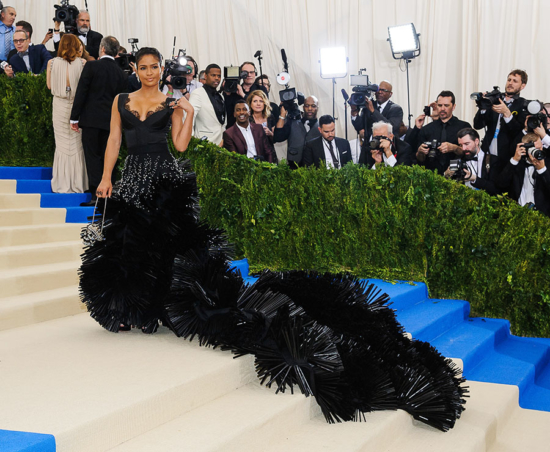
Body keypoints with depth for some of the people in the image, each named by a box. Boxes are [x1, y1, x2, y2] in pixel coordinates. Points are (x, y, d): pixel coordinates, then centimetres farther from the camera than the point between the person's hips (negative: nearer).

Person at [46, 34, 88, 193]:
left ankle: (62, 185, 14)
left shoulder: (52, 63, -3)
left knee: (62, 144, 10)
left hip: (60, 107, 1)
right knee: (77, 144, 9)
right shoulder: (82, 62, -8)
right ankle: (78, 184, 13)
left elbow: (49, 85, 4)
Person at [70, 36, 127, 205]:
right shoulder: (121, 73, 7)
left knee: (92, 156, 0)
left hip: (91, 119, -4)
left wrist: (74, 117, -2)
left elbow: (81, 92, -6)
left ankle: (96, 195, -6)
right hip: (110, 121, 4)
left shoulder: (91, 66, -5)